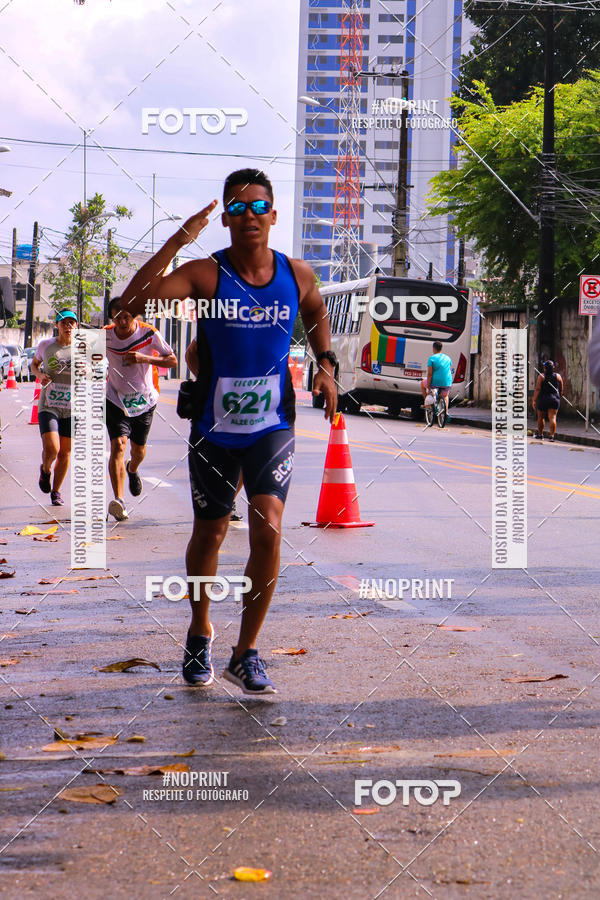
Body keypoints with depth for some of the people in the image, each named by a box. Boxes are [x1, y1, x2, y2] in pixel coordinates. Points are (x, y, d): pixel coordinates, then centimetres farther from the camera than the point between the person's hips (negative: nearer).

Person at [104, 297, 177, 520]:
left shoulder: (148, 333, -15)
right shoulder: (105, 336, -10)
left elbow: (172, 360, -12)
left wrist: (144, 359, -26)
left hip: (144, 401, 1)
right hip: (116, 401, -1)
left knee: (138, 450, 15)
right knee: (118, 446, -20)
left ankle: (132, 469, 54)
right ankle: (119, 502, -28)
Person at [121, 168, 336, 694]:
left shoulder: (298, 275, -2)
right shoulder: (205, 275, -13)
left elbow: (316, 314, 23)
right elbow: (133, 304, -29)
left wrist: (326, 365, 8)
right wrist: (178, 241, -31)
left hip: (272, 425, 1)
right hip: (214, 428, -1)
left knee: (268, 529, -16)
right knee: (209, 533, 13)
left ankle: (247, 653, -4)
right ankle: (200, 632, 39)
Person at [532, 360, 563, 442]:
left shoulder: (541, 377, -6)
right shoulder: (558, 376, 3)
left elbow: (537, 389, -12)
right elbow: (561, 390, 10)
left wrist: (534, 400, -10)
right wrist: (558, 397, 26)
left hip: (543, 399, -2)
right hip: (554, 399, 2)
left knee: (541, 417, 13)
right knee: (552, 418, -4)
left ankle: (540, 434, 23)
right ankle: (552, 435, -15)